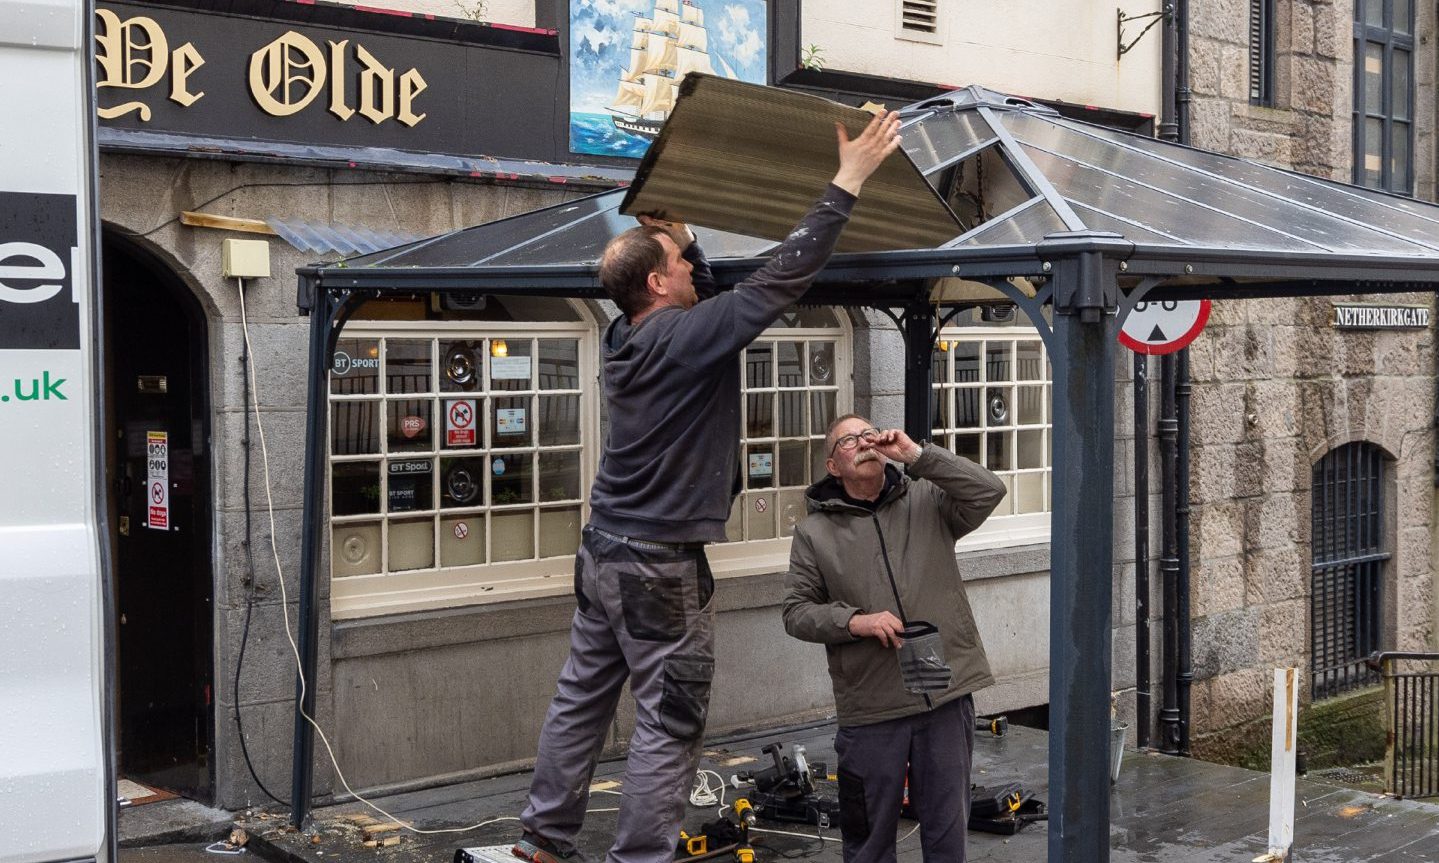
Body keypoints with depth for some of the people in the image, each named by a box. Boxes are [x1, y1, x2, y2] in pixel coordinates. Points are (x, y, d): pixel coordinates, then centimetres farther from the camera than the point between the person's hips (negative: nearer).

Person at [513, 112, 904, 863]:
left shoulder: (626, 337, 5)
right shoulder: (684, 337, -19)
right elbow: (781, 278, -21)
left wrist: (676, 235, 30)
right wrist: (846, 183, -16)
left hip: (604, 550, 9)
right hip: (661, 566, -9)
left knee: (580, 700, 15)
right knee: (669, 725, -1)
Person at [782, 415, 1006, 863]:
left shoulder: (927, 501, 6)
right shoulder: (814, 532, 3)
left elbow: (988, 492, -9)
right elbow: (797, 612, 4)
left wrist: (917, 454, -13)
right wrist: (855, 621, -14)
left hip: (946, 694, 1)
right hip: (870, 708, -1)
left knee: (947, 826, 10)